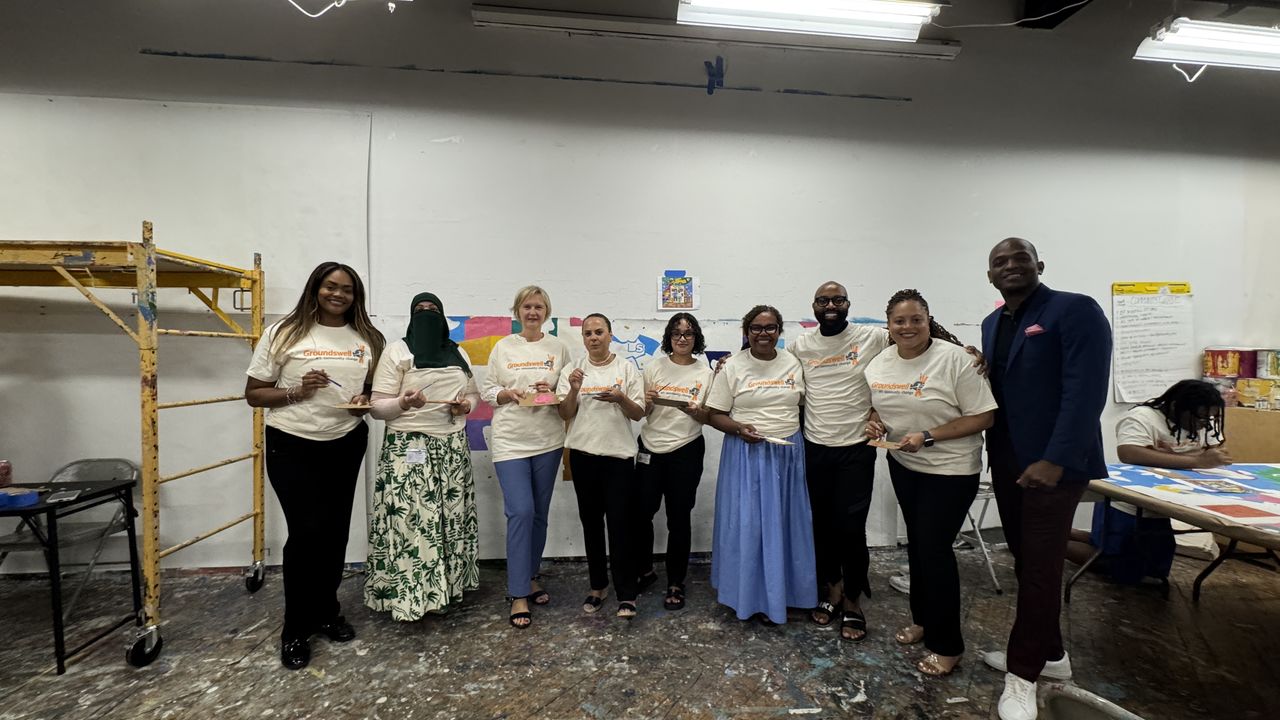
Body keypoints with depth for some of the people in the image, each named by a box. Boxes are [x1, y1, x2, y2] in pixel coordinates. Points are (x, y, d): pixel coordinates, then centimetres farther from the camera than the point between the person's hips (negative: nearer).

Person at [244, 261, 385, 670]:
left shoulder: (367, 340, 4)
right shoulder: (284, 333, -3)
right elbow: (254, 394, -2)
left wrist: (366, 402, -10)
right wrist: (295, 392, -19)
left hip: (345, 446, 3)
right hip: (291, 446, -3)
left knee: (335, 532, 11)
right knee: (308, 532, -6)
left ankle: (326, 612, 32)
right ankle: (295, 630, 14)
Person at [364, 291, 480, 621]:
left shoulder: (458, 353, 14)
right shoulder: (397, 351, -1)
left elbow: (474, 394, 21)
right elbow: (378, 407, -4)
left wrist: (467, 405, -1)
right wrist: (404, 403, -24)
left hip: (453, 447, 5)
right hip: (409, 448, -4)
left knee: (451, 517, 7)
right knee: (410, 519, -7)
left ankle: (447, 583, 22)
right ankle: (408, 595, 7)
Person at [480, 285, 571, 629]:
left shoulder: (558, 347, 6)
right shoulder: (502, 347, 4)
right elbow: (487, 391, 5)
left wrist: (554, 392, -12)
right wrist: (510, 394, -13)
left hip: (548, 440, 2)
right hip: (511, 440, -2)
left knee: (540, 513, 12)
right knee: (521, 512, -9)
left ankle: (530, 578, 31)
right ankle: (518, 595, 3)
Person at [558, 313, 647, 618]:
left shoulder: (627, 368, 1)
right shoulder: (572, 369, 5)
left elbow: (638, 414, -1)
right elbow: (565, 415, 1)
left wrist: (621, 398, -21)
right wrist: (574, 390, -17)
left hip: (619, 454, -2)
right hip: (583, 454, 2)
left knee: (620, 524, -2)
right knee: (591, 521, 12)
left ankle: (626, 594, 10)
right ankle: (598, 585, 28)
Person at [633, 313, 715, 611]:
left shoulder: (706, 373, 0)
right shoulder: (654, 367, 2)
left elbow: (709, 418, 3)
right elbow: (641, 413, 5)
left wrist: (695, 412, -18)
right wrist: (647, 402, -17)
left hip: (686, 452, -1)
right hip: (650, 448, 2)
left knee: (678, 518, 5)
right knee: (641, 513, 6)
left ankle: (676, 583, 23)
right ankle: (644, 570, 32)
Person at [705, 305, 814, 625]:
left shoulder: (793, 363, 5)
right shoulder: (733, 367, -4)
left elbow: (802, 403, 13)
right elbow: (714, 414, -4)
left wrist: (799, 433, -1)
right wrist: (738, 428, -20)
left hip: (787, 454, 3)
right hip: (746, 454, -3)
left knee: (783, 524, 11)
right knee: (746, 523, 2)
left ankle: (780, 592, 29)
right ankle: (750, 594, 19)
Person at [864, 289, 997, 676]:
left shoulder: (954, 358, -18)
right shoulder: (879, 364, 0)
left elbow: (983, 416, -17)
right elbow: (876, 406, 13)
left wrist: (928, 436, -25)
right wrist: (874, 423, -9)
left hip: (950, 470, -6)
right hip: (903, 465, 6)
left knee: (935, 549, -2)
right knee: (917, 543, 17)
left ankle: (947, 645, 17)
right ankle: (923, 619, 37)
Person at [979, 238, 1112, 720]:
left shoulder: (1076, 310, -10)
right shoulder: (992, 323, 13)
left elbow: (1086, 392, -18)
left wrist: (1055, 460, -24)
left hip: (1053, 463, -7)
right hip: (1006, 461, 7)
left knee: (1040, 567, 2)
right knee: (1026, 562, 15)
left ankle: (1024, 673, 16)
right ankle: (1048, 652, 33)